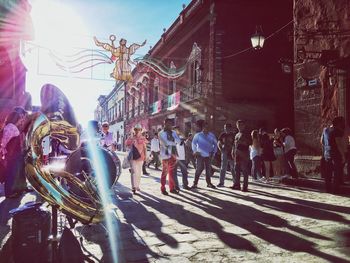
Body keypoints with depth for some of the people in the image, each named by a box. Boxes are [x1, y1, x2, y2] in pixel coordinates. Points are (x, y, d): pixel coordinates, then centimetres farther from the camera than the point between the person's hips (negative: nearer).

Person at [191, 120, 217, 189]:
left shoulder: (211, 135, 1)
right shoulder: (198, 135, -2)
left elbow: (215, 144, 10)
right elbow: (193, 144, 5)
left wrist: (213, 152, 4)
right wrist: (195, 151, -2)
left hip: (209, 156, 2)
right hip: (200, 155, -2)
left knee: (208, 169, 9)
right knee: (199, 169, -5)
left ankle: (209, 183, 22)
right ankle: (195, 183, 3)